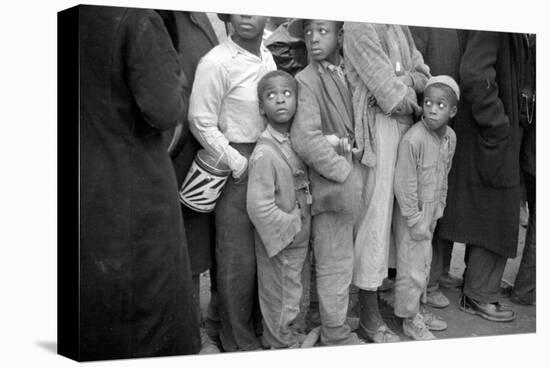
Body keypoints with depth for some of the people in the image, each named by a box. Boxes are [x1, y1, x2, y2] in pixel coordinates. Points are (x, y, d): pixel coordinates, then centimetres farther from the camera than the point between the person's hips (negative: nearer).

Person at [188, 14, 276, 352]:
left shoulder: (267, 57, 7)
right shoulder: (216, 63, -13)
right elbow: (201, 123, -12)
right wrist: (238, 163, -11)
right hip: (236, 165, -6)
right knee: (238, 258, 2)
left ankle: (261, 326, 31)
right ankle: (239, 341, 18)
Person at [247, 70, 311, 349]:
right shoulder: (264, 153, -24)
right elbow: (258, 205, -26)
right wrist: (288, 227, -19)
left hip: (298, 239, 8)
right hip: (279, 242, -8)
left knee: (291, 293, 24)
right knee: (281, 299, 8)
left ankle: (288, 337, 42)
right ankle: (284, 344, 27)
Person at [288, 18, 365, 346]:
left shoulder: (347, 74, 7)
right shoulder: (307, 81, -13)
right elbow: (306, 140, -22)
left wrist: (361, 171, 1)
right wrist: (345, 172, -16)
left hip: (356, 183, 6)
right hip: (334, 187, -6)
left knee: (350, 261, 15)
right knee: (335, 266, 4)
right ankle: (336, 335, 19)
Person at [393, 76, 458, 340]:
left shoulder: (450, 137, -2)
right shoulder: (413, 139, -25)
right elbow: (404, 184, -21)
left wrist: (438, 209, 10)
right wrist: (416, 220, -18)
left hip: (430, 212, 7)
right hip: (411, 212, -7)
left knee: (424, 265, 19)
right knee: (412, 268, 2)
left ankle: (417, 310, 36)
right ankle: (410, 320, 18)